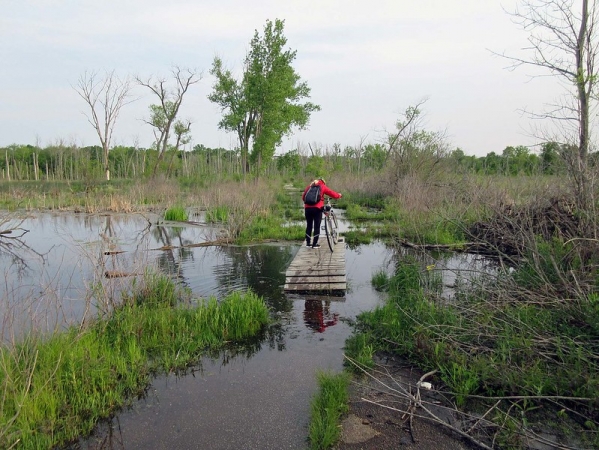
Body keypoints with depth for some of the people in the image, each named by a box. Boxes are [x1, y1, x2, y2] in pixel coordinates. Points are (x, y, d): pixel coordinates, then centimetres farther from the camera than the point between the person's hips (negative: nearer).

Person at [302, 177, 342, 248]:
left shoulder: (309, 186, 19)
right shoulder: (322, 186, 8)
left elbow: (303, 197, 20)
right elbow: (332, 193, 8)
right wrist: (339, 195, 27)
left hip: (307, 208, 4)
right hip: (317, 208, -4)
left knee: (309, 225, 14)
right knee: (317, 226, 5)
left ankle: (308, 243, 18)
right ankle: (315, 244, 6)